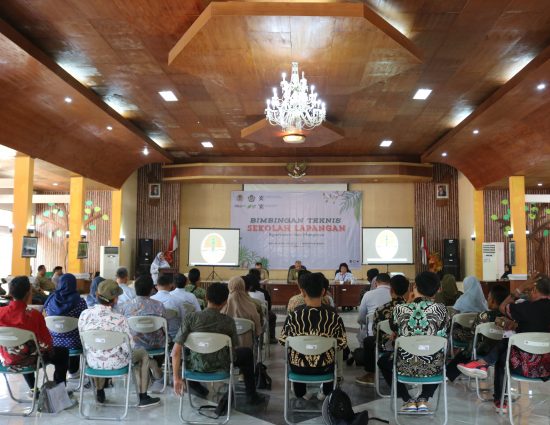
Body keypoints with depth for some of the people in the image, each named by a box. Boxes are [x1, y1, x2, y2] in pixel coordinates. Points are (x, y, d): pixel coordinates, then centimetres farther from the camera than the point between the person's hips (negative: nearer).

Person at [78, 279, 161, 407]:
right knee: (143, 354, 23)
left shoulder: (84, 315, -12)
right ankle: (143, 398, 27)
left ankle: (100, 394, 47)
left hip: (92, 362, 4)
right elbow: (130, 346, -16)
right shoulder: (119, 319, -23)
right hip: (115, 363, -4)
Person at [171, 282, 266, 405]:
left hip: (197, 366, 1)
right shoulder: (228, 321, -13)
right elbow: (234, 348, -2)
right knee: (247, 352, 26)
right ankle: (251, 396, 32)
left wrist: (177, 378, -8)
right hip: (221, 366, -1)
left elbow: (176, 351, -17)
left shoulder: (190, 318, -15)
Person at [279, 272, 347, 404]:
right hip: (325, 367, 0)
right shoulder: (334, 317, -18)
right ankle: (326, 393, 52)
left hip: (298, 367, 0)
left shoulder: (293, 316, -19)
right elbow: (342, 344, -8)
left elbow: (282, 341, -7)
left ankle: (299, 397, 43)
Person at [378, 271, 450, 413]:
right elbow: (445, 332, 8)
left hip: (405, 366, -1)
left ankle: (408, 400, 21)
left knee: (382, 361, 32)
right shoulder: (440, 308, -10)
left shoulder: (399, 308, -11)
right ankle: (424, 399, 22)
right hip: (432, 367, 1)